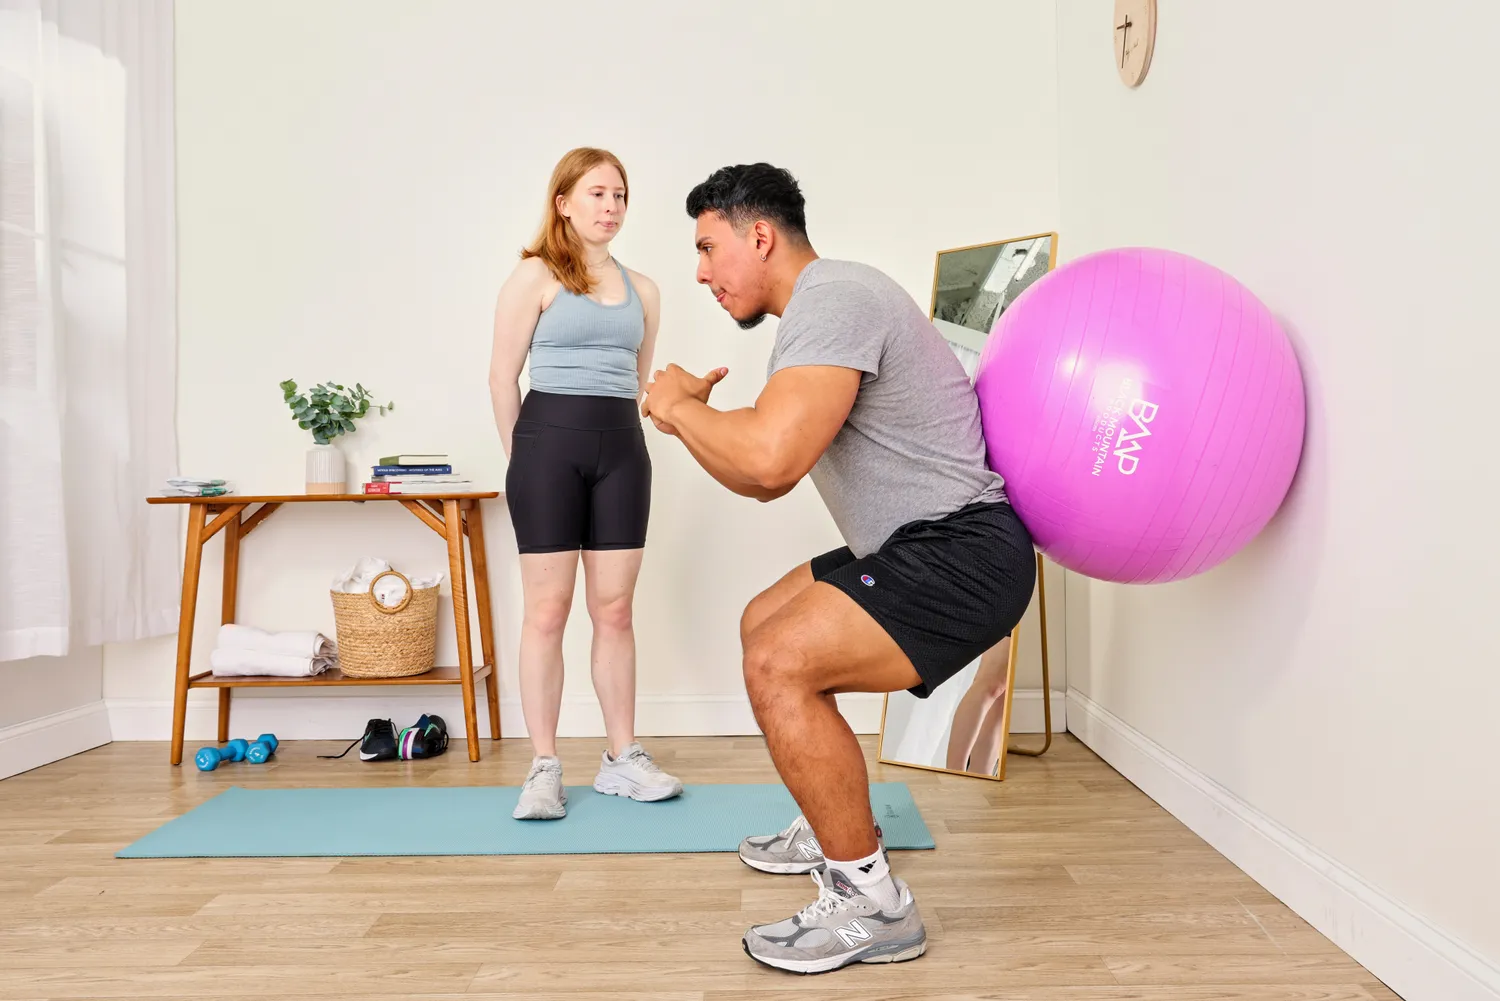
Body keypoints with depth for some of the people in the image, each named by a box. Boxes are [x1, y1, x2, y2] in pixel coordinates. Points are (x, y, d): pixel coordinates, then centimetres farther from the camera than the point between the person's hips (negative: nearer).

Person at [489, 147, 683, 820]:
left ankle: (622, 759, 15)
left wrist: (615, 426, 14)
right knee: (547, 610, 0)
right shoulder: (534, 276, 2)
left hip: (622, 447, 4)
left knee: (615, 608, 6)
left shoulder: (642, 290, 15)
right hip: (550, 440, -4)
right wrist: (521, 458, 4)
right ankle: (544, 768, 8)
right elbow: (503, 376, 1)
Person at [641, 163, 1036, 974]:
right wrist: (694, 419, 5)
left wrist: (677, 404, -15)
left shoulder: (832, 300, -18)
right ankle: (837, 824, 35)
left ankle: (871, 904, -7)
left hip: (962, 552, -11)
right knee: (764, 626, 22)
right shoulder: (814, 313, 16)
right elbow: (766, 480, 20)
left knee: (778, 664, -23)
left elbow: (771, 455, -34)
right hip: (916, 548, 11)